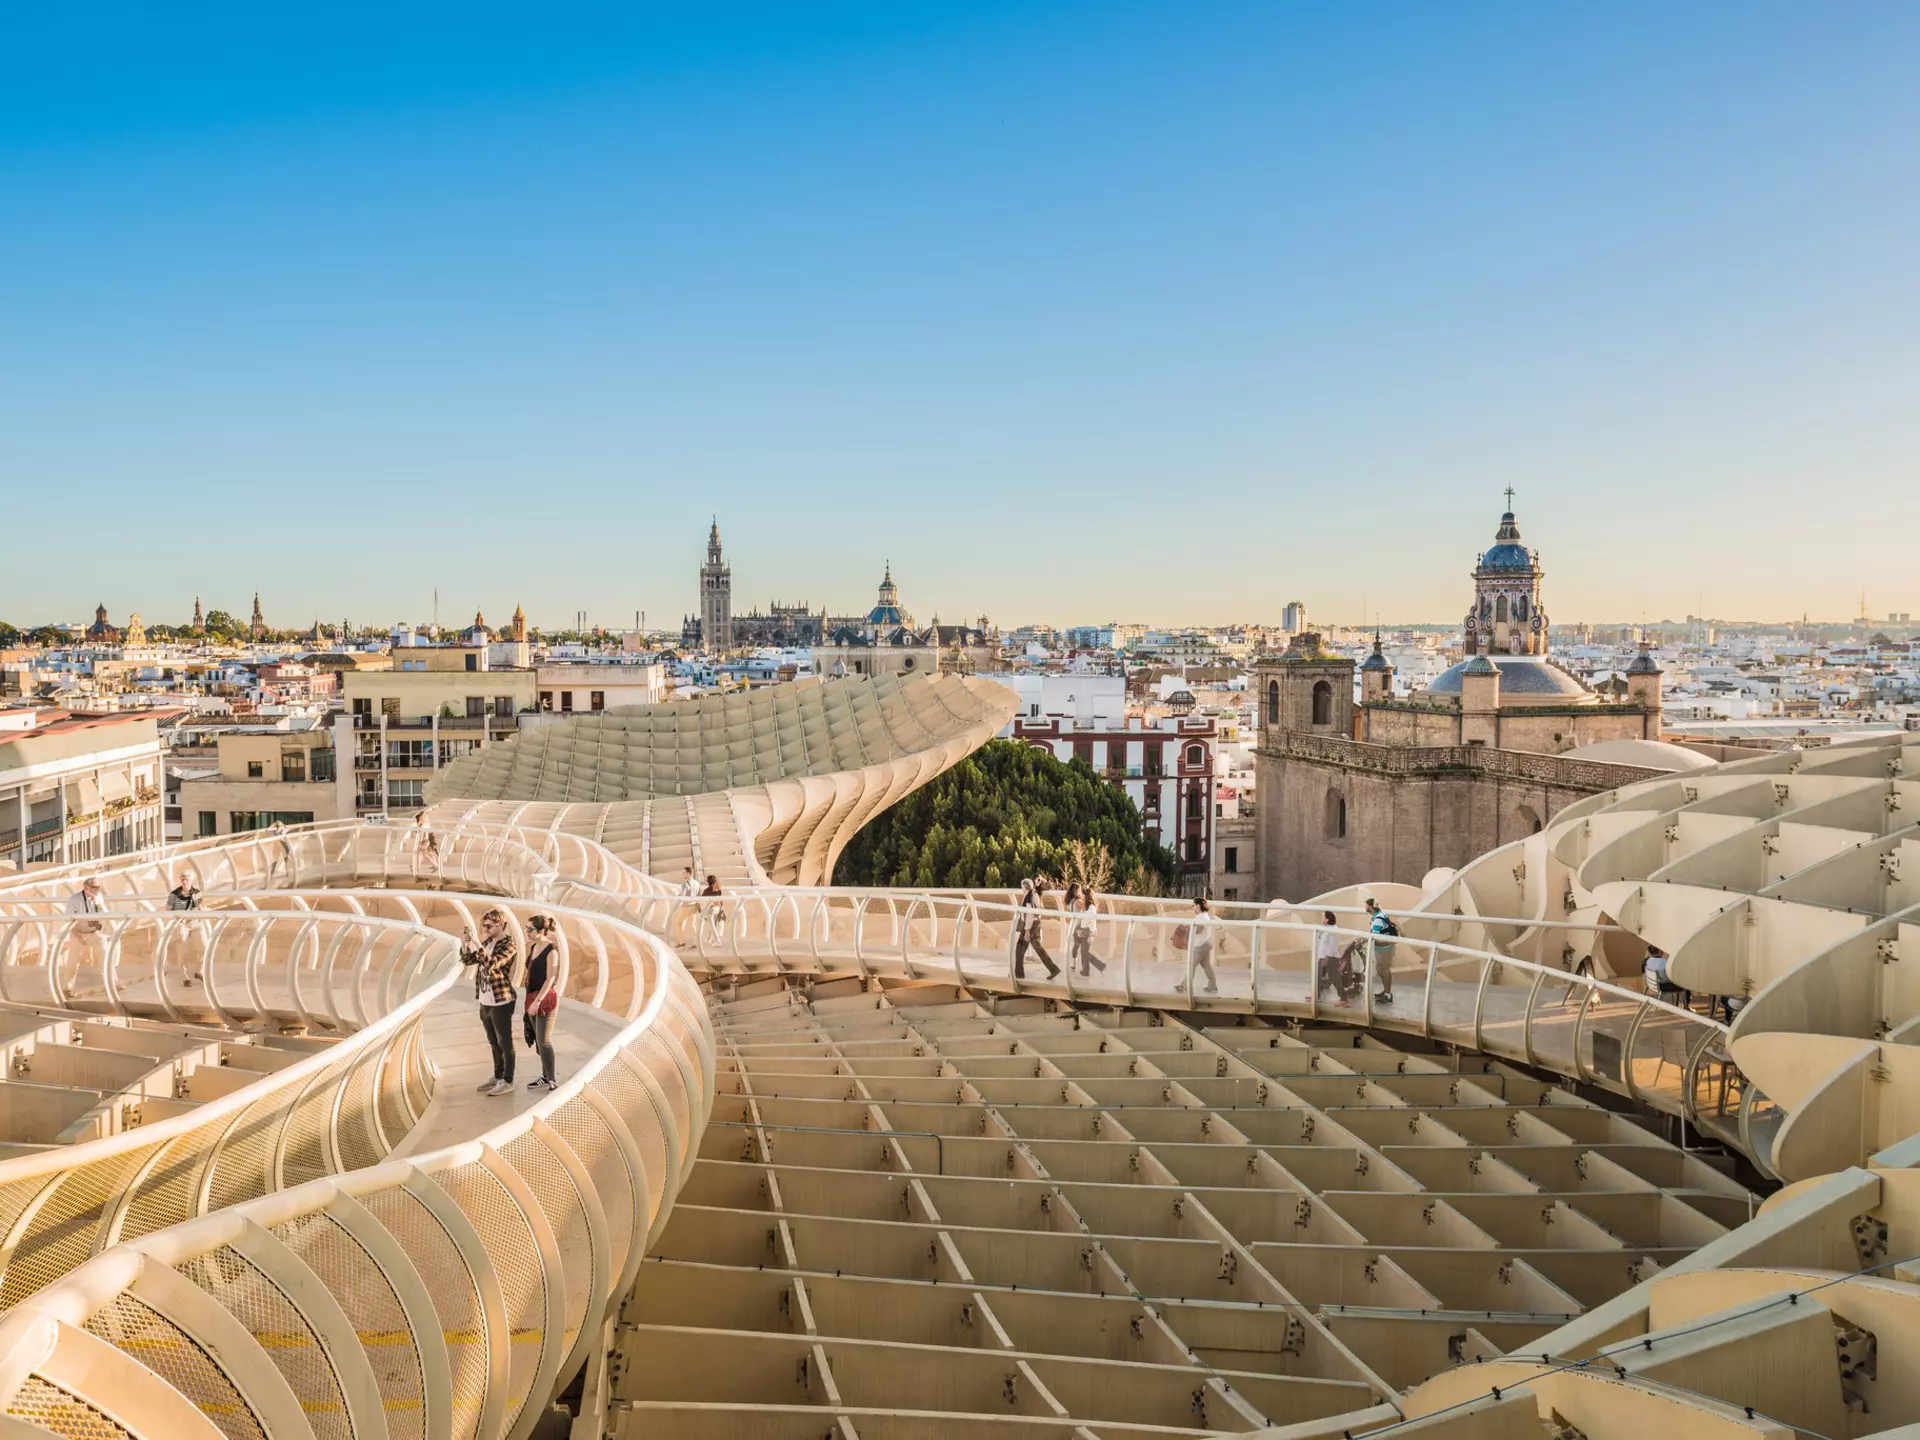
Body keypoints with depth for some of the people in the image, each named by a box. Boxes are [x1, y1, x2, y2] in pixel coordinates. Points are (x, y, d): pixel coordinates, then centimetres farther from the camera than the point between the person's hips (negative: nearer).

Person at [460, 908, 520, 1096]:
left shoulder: (509, 946, -15)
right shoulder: (487, 942, 9)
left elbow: (491, 964, -28)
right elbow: (467, 960, 12)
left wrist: (477, 943, -31)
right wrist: (465, 944, -6)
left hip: (500, 1002, -8)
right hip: (485, 1001, 8)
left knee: (505, 1042, 2)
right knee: (493, 1042, 18)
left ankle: (507, 1081, 10)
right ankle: (497, 1076, 29)